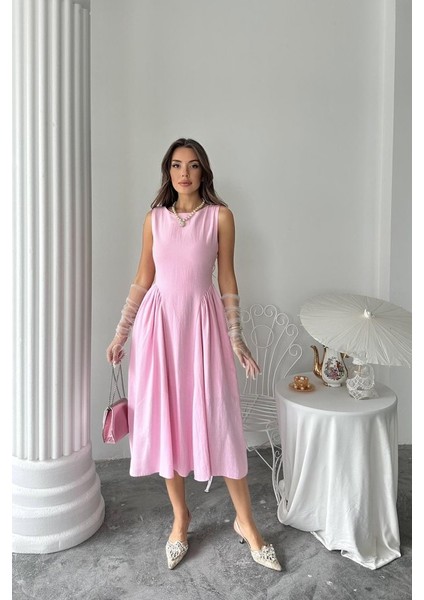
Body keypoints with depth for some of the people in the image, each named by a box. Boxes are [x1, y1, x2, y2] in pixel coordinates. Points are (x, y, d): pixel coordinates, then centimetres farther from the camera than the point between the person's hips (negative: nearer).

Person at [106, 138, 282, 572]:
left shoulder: (220, 215, 1)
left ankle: (245, 521, 20)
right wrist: (120, 333, 8)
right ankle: (180, 517, 28)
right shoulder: (155, 218, 8)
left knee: (218, 421, 1)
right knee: (163, 419, 7)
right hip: (158, 321, 3)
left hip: (202, 322, -2)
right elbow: (142, 280, 10)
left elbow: (227, 279, 1)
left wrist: (236, 339, -1)